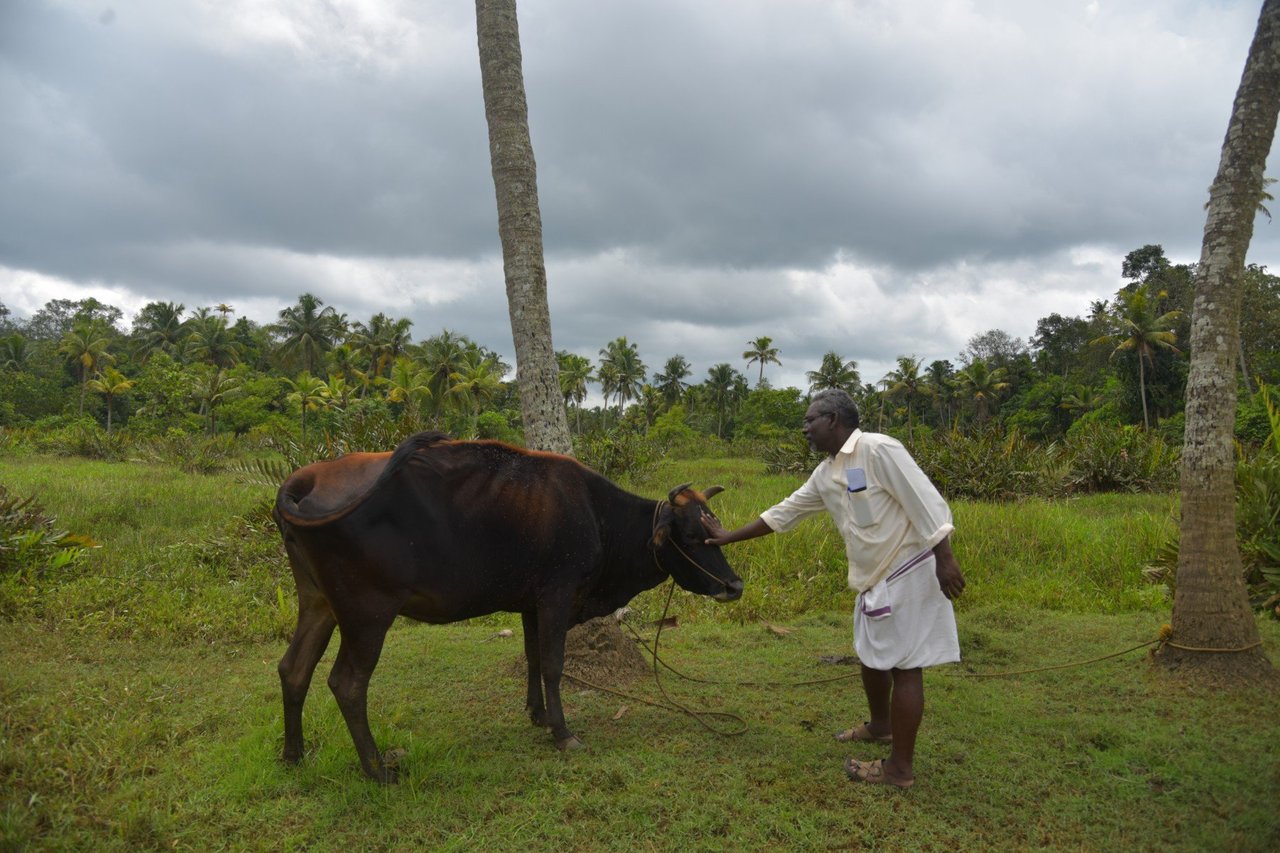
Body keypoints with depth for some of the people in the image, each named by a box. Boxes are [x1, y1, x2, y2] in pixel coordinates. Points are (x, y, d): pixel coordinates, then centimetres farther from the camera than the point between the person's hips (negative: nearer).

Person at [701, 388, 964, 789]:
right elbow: (783, 512, 16)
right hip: (875, 579, 9)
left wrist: (945, 559, -22)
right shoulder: (825, 473, 9)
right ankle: (880, 726, 46)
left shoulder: (878, 450, -18)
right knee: (871, 656, 22)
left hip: (908, 573, -9)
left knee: (904, 667, -1)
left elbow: (926, 501, -20)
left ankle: (900, 768, 9)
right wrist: (728, 537, 18)